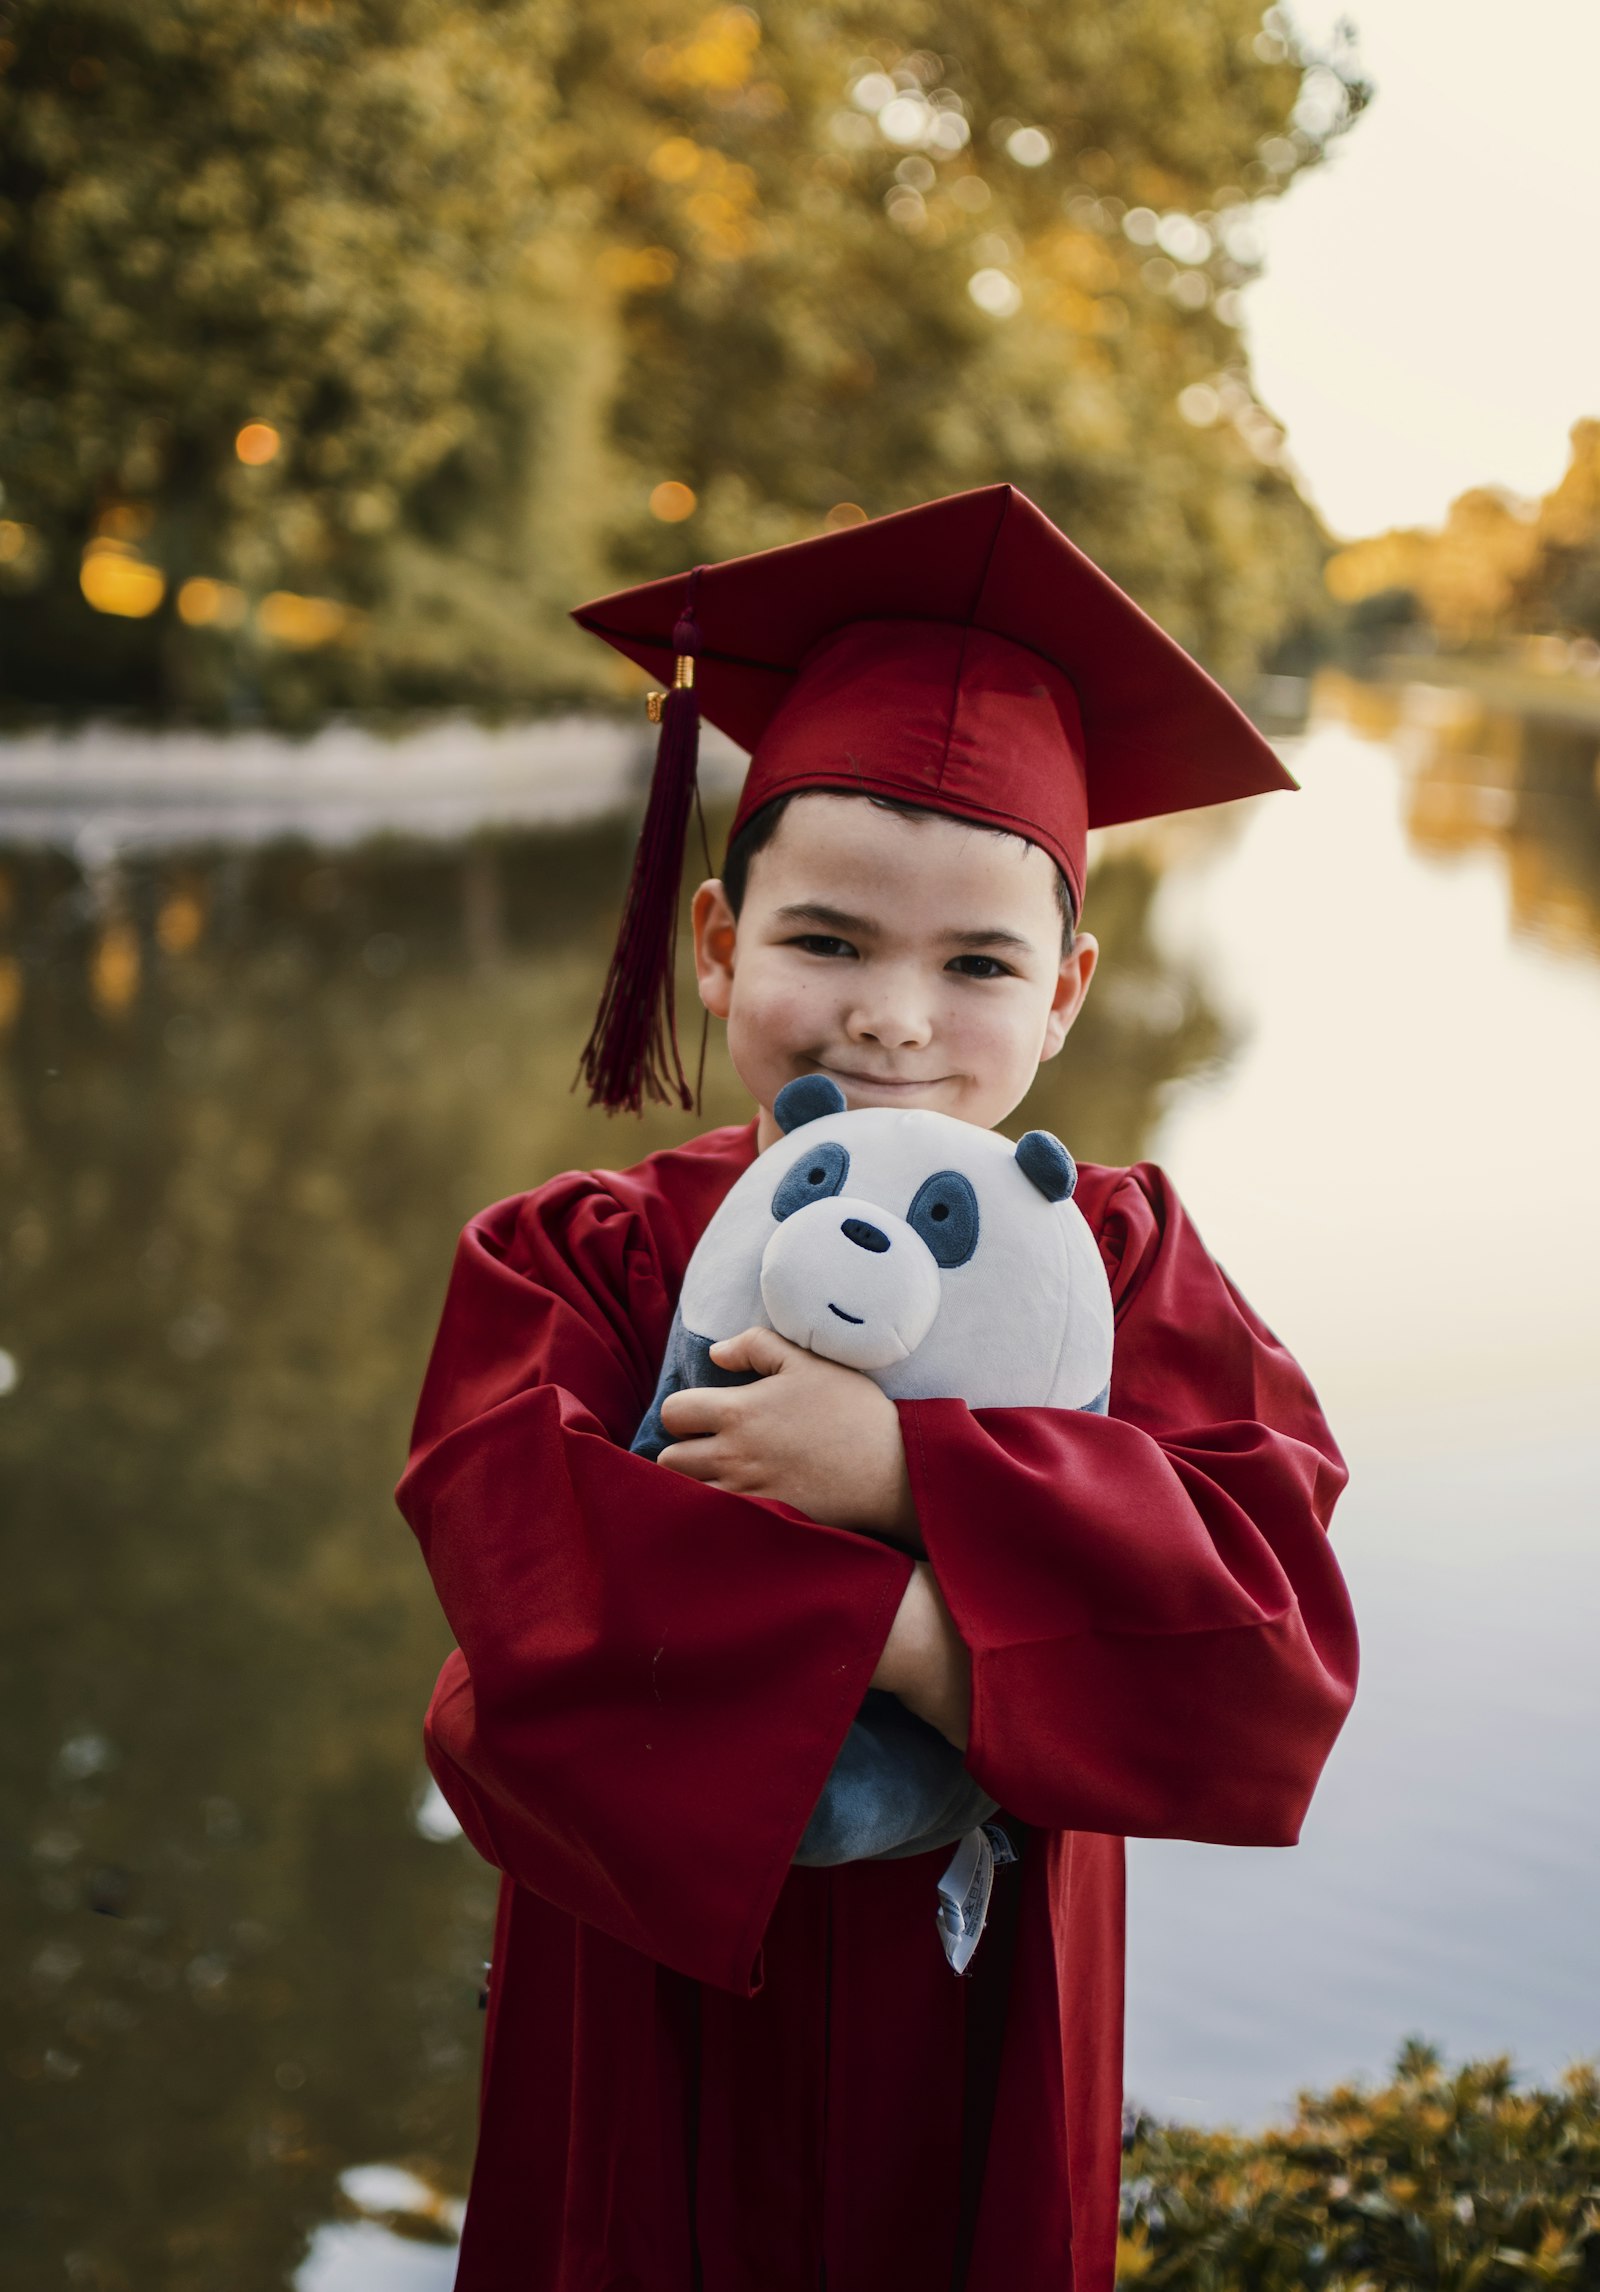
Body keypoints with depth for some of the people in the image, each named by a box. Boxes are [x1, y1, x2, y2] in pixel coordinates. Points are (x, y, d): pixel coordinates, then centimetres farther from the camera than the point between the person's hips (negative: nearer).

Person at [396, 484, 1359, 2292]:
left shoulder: (1119, 1262, -8)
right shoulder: (573, 1263, -10)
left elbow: (1278, 1618, -23)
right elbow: (537, 1597, -27)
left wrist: (906, 1470, -32)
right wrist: (899, 1633, -32)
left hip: (979, 2033, 1)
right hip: (651, 2042, -1)